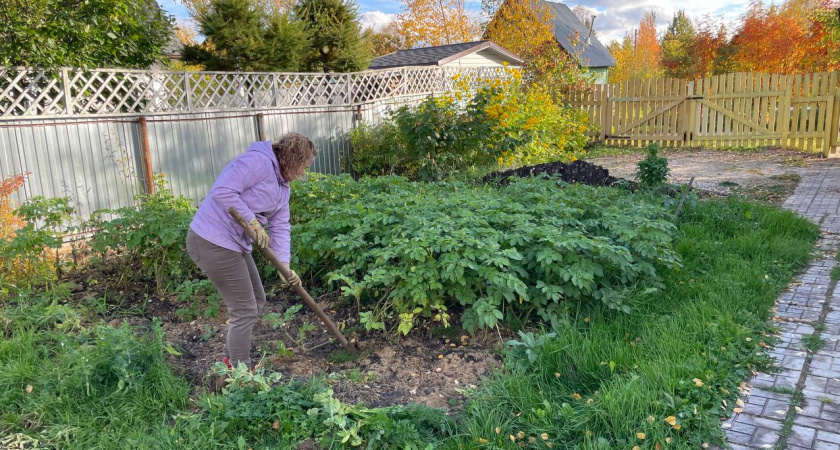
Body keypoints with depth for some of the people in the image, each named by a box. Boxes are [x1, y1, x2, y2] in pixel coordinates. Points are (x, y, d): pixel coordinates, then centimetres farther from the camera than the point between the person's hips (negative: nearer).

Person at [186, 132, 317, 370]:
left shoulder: (282, 188, 15)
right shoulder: (258, 161, -17)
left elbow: (280, 228, 8)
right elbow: (223, 191, -27)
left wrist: (284, 265, -4)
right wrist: (253, 221, -25)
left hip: (236, 244, 11)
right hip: (212, 243, -11)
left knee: (256, 302, 18)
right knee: (245, 310, -3)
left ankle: (231, 358, 34)